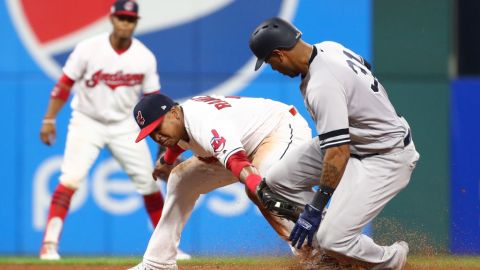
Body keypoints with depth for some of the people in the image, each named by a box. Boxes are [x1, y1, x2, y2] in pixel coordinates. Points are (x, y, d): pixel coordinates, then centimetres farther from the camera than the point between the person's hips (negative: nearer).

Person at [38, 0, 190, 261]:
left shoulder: (145, 58, -7)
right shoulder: (88, 49, -14)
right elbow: (64, 85, -8)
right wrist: (49, 120, -11)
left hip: (124, 125, 3)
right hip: (87, 122, -3)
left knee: (148, 182, 4)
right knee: (71, 178, -20)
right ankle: (49, 244, -20)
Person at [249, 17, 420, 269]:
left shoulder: (322, 86, -31)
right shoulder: (329, 47, -3)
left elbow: (338, 153, -33)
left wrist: (315, 208, -29)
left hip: (387, 158, -11)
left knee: (333, 241, -21)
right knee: (278, 180, 5)